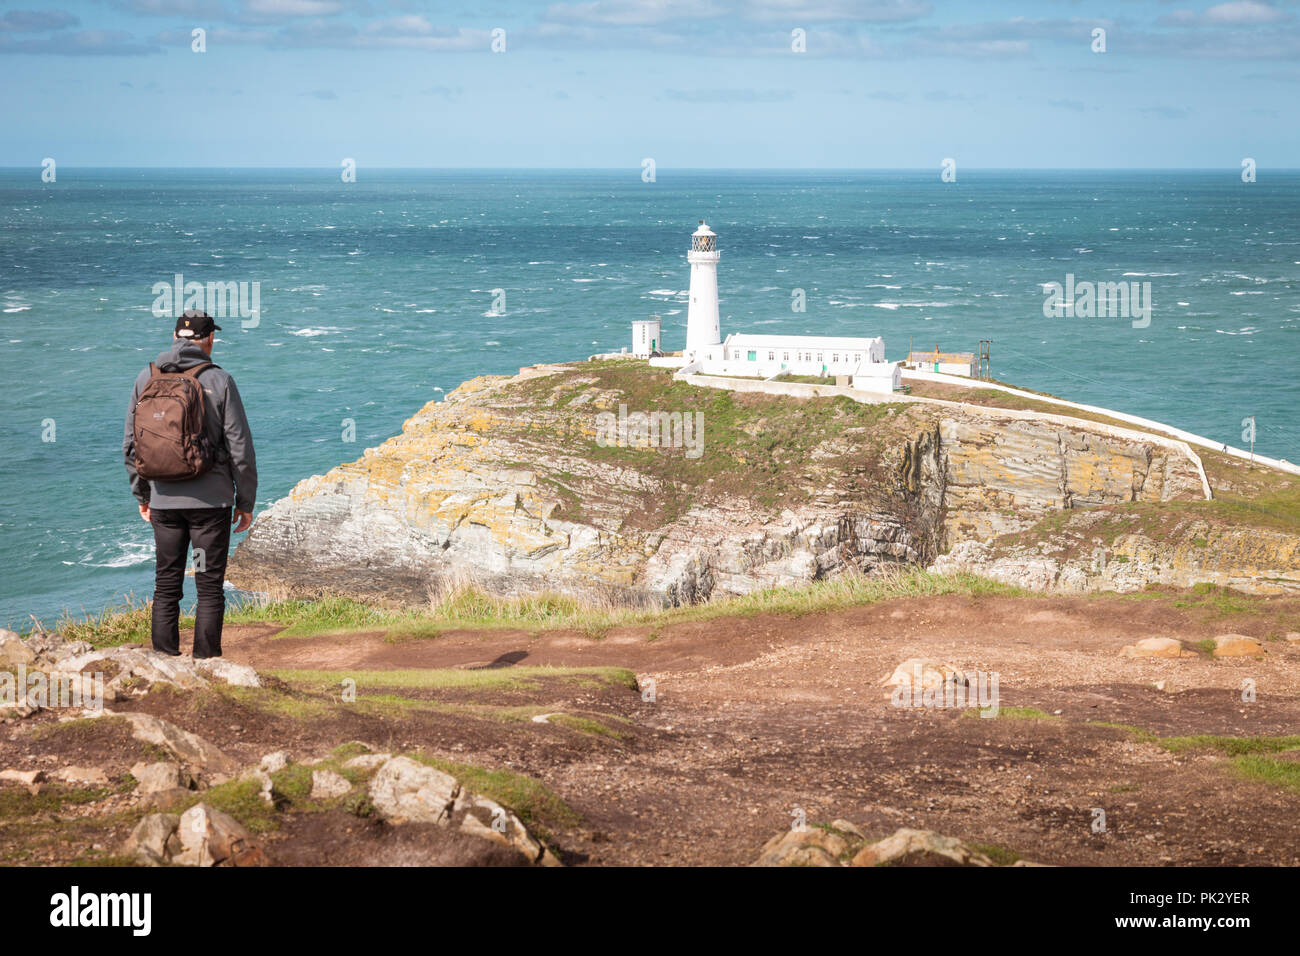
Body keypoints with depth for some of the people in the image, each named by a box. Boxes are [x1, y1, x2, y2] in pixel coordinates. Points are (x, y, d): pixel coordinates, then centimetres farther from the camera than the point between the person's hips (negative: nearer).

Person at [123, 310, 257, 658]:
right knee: (210, 587, 2)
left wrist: (141, 495, 19)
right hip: (211, 499, -3)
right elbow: (240, 446, -7)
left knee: (166, 585, 10)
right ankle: (206, 662, 0)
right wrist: (246, 501, 2)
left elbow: (132, 445, 9)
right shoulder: (218, 380, -7)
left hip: (164, 500, 3)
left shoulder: (147, 379, 3)